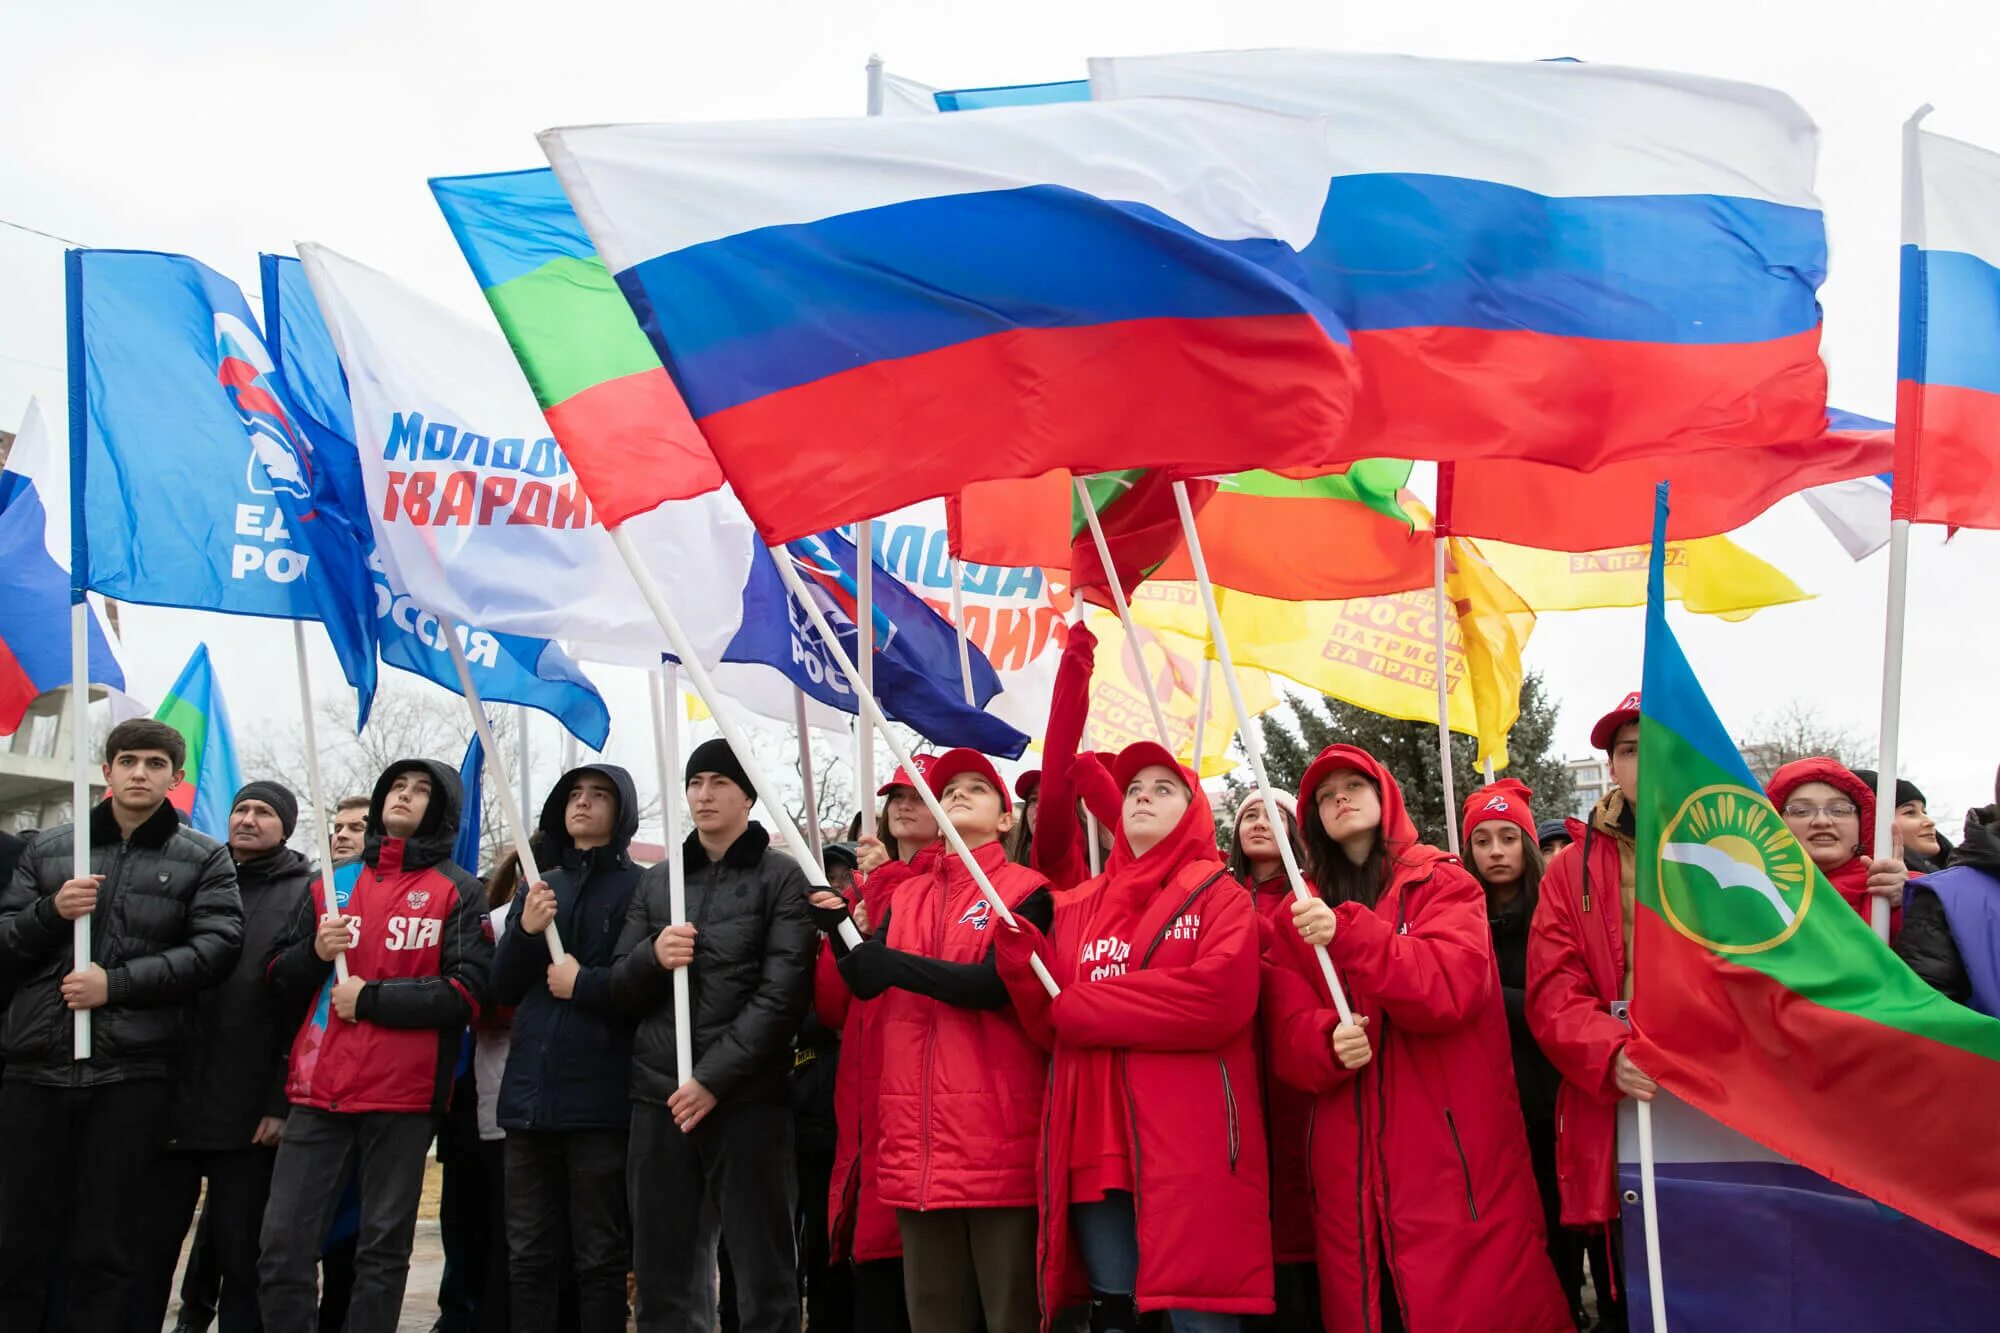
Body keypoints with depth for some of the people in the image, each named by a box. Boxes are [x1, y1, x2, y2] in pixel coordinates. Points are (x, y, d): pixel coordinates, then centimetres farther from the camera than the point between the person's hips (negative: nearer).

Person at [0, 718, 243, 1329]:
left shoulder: (204, 859, 8)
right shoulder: (49, 849, 15)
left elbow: (216, 946, -5)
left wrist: (118, 983, -12)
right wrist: (51, 911, -7)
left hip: (131, 1072, -2)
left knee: (105, 1253, 2)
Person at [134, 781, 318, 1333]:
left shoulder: (306, 893, 1)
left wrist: (282, 1100, -12)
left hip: (249, 1114, -3)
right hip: (169, 1099, 3)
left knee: (240, 1252, 5)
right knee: (150, 1244, 9)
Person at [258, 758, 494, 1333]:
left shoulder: (460, 893, 4)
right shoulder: (333, 884, 17)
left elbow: (468, 993, -7)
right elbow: (278, 978, 18)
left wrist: (369, 997, -10)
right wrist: (315, 951, -4)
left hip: (404, 1095, -3)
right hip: (319, 1091, 3)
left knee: (383, 1249, 4)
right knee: (284, 1242, -1)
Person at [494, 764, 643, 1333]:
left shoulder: (639, 887, -2)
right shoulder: (540, 887, 17)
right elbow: (503, 989, 11)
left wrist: (583, 982, -9)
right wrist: (526, 932, -5)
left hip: (600, 1098, -5)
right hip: (529, 1093, 6)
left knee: (600, 1257, 3)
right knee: (528, 1256, 11)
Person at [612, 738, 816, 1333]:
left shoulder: (782, 877, 2)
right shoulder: (656, 881, 16)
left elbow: (780, 995, -7)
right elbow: (621, 989, 14)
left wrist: (713, 1077, -13)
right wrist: (652, 957, -8)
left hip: (746, 1098, -4)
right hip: (658, 1094, 4)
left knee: (763, 1272, -1)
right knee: (663, 1271, 8)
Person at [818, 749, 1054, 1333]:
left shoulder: (1027, 892, 2)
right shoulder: (905, 897, 18)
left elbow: (994, 983, -13)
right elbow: (867, 981, 4)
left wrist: (894, 962, -16)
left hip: (997, 1132, -5)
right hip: (917, 1132, 5)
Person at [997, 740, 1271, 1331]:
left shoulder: (1217, 895, 4)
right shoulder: (1075, 908, 18)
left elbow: (1221, 997, -14)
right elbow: (1051, 1028, 14)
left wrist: (1085, 1007, -8)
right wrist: (1021, 951, -6)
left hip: (1189, 1141, -4)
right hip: (1095, 1141, 5)